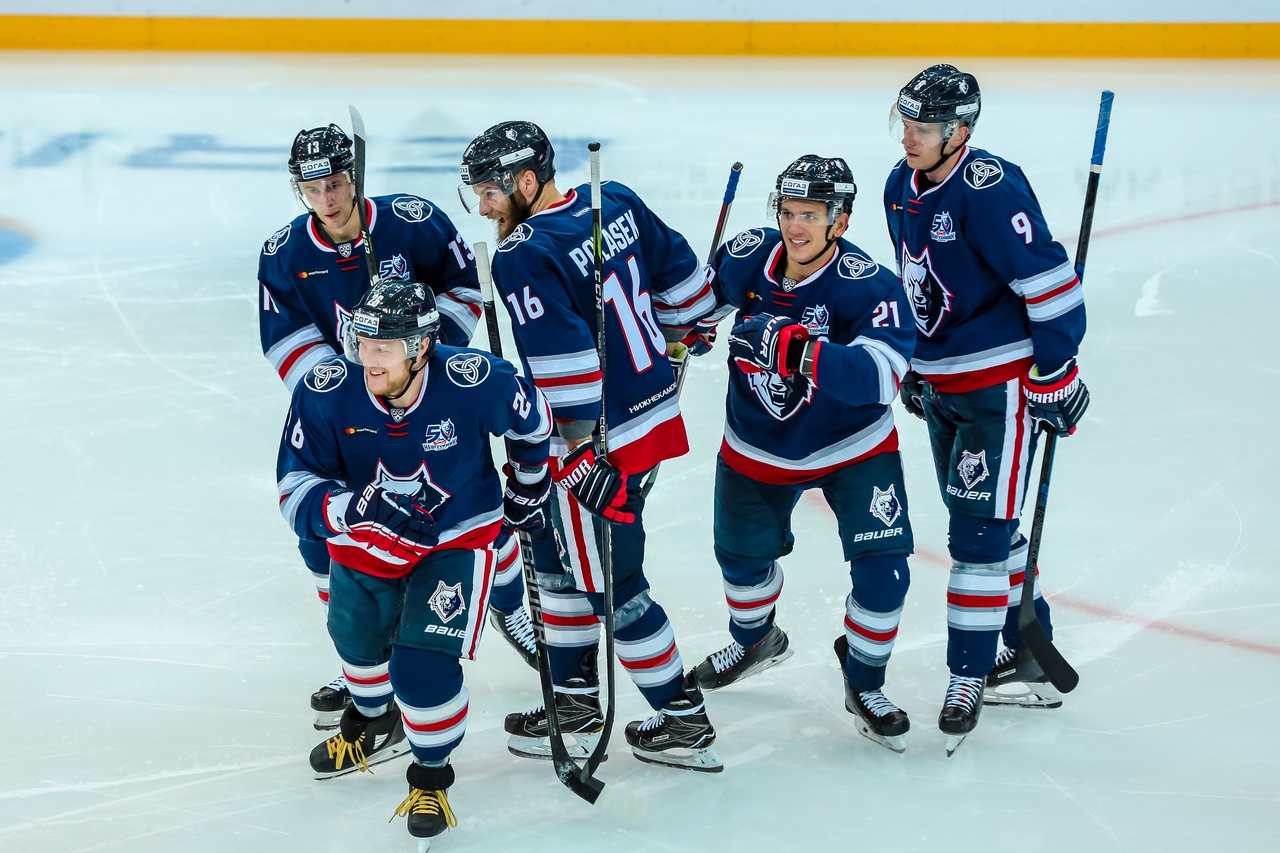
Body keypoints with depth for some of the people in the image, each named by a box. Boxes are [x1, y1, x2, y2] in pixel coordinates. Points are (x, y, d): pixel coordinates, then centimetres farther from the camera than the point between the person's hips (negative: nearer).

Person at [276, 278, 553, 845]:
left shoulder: (476, 383, -30)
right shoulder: (327, 392, -28)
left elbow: (531, 418, -7)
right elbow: (296, 493, -28)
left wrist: (528, 488, 9)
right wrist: (356, 507, -48)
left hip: (456, 540, -4)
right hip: (364, 543, 4)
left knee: (423, 665, -16)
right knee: (357, 638, 26)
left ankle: (432, 776, 14)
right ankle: (374, 725, 61)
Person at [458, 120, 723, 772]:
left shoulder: (523, 259, -22)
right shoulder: (616, 204, 2)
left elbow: (564, 364, -27)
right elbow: (681, 277, 13)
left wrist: (581, 455, -22)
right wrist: (678, 333, 31)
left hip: (606, 441, -9)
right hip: (655, 408, 9)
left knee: (611, 584, 6)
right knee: (559, 556, 20)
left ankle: (684, 723, 17)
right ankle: (575, 702, 29)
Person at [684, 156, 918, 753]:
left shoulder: (870, 287, -27)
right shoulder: (745, 259, -14)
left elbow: (878, 377, -43)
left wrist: (803, 354, -53)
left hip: (853, 448, -3)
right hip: (758, 448, 4)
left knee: (882, 569, -12)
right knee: (741, 553, 18)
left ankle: (864, 685, 13)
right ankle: (755, 639, 51)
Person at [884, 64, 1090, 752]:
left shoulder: (989, 191, -21)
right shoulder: (901, 187, 6)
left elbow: (1049, 281, -21)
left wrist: (1055, 376, -18)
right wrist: (911, 364, 22)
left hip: (1002, 379, -9)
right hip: (941, 380, 9)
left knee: (979, 526, -7)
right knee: (977, 521, 15)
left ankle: (970, 675, 2)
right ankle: (1029, 657, 28)